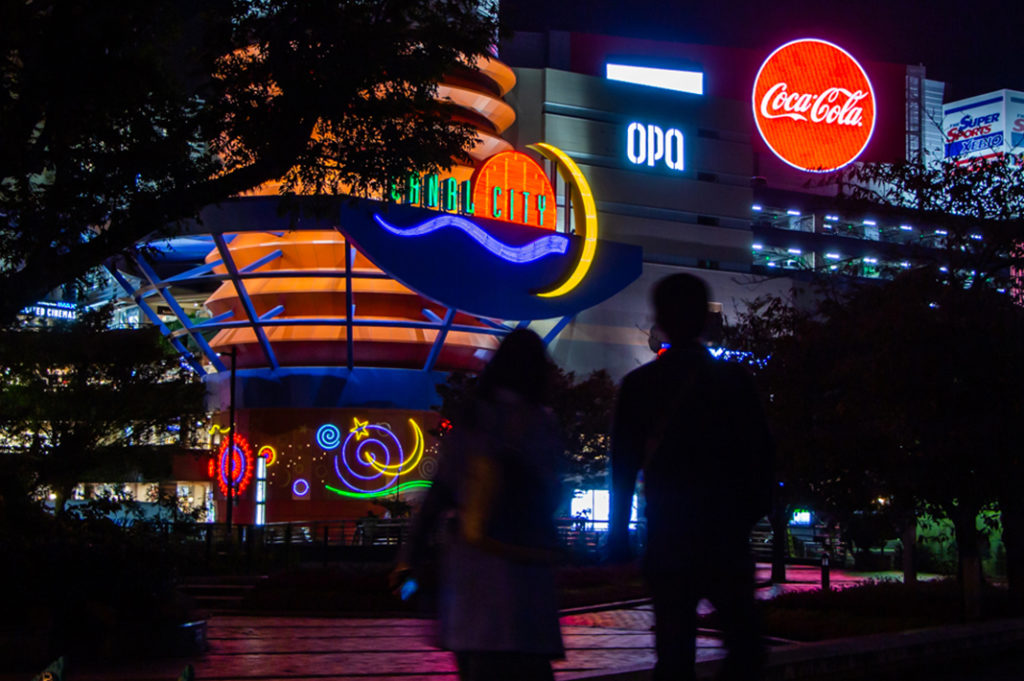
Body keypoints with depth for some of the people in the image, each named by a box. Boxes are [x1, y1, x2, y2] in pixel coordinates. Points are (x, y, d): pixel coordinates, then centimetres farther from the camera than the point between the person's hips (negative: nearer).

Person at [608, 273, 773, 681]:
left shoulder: (638, 385, 1)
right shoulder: (734, 380, -2)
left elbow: (624, 465, 2)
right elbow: (759, 454, -2)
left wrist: (619, 532, 8)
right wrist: (751, 513, 10)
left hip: (667, 540, 1)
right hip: (725, 538, -1)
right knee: (744, 646, 7)